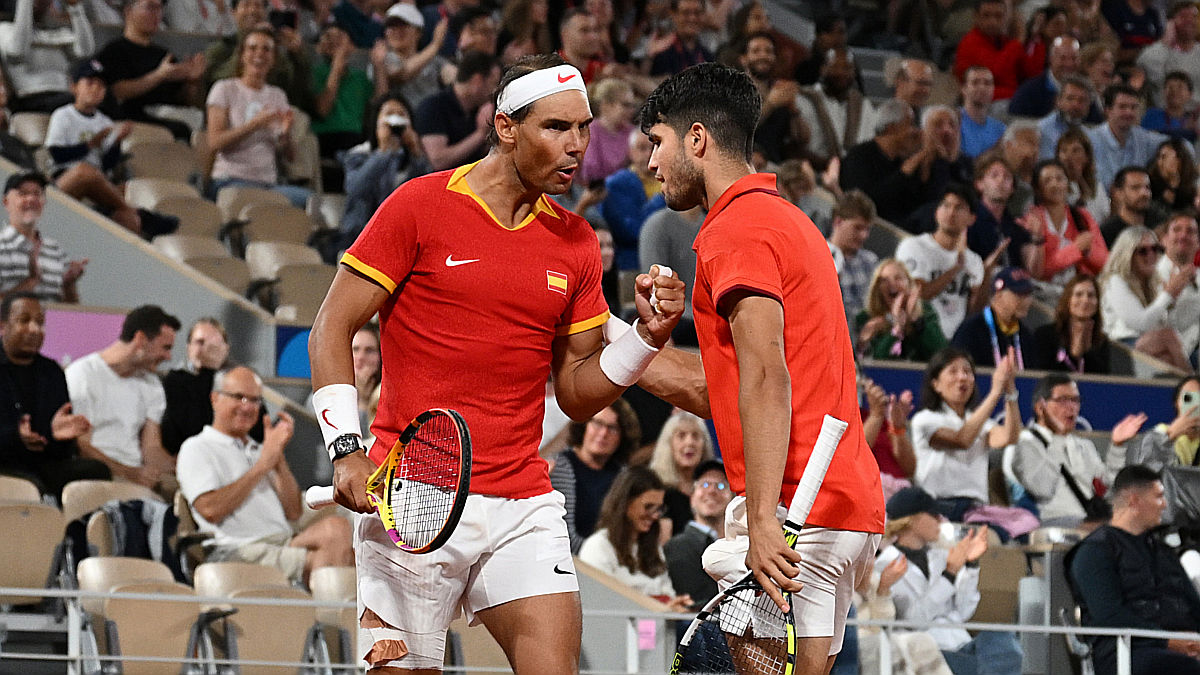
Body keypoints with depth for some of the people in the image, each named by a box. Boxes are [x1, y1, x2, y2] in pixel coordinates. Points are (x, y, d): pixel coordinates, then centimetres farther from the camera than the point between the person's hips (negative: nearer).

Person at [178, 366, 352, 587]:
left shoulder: (257, 451, 28)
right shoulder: (196, 448, 8)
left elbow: (294, 513, 17)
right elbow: (210, 510, -11)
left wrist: (278, 455, 6)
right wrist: (262, 466, -6)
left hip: (282, 544, 6)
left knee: (336, 527, -25)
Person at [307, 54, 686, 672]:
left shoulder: (575, 244, 11)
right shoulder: (420, 206, -3)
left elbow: (578, 395, 15)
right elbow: (331, 331, -2)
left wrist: (647, 337, -3)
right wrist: (346, 452, -13)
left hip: (524, 506, 4)